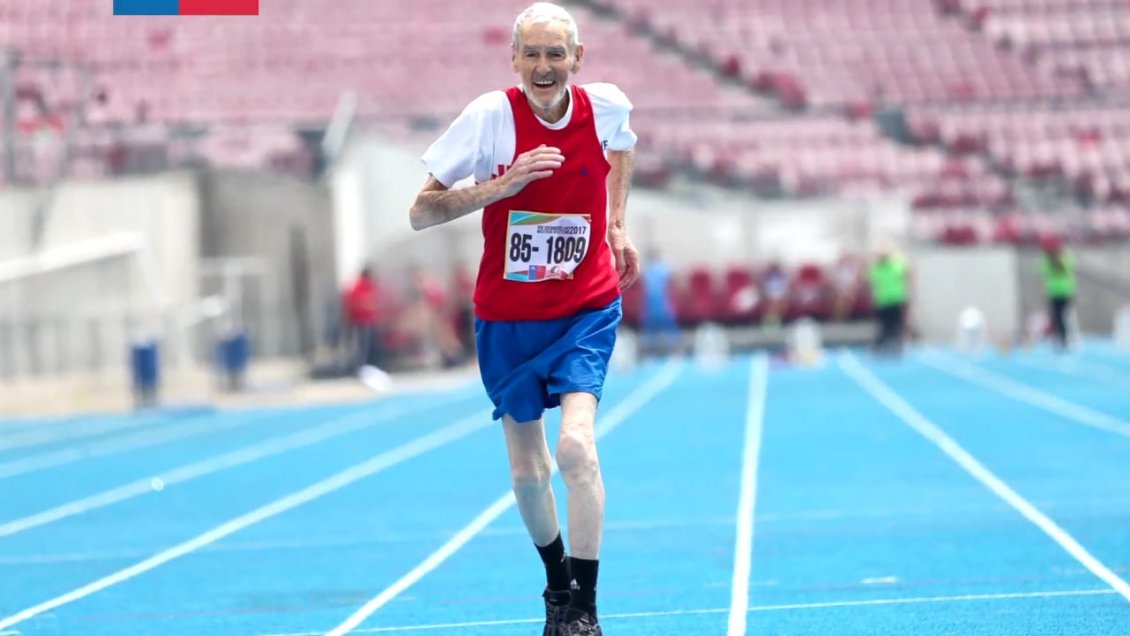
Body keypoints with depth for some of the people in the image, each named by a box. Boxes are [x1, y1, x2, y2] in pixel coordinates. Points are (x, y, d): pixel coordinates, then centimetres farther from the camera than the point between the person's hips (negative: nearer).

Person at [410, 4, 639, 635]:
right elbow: (421, 212, -14)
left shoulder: (607, 106, -9)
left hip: (587, 311, 0)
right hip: (508, 320, 0)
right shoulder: (491, 116, -15)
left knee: (576, 446, -22)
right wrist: (500, 186, -27)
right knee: (528, 471, 10)